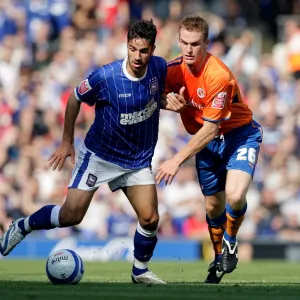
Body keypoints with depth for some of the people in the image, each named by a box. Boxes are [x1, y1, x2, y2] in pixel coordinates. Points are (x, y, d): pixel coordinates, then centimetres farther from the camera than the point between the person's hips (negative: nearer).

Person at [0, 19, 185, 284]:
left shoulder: (159, 67, -11)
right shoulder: (105, 77, -24)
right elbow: (75, 99, -6)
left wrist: (170, 104, -12)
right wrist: (67, 141, 0)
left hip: (138, 160, 3)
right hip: (99, 155, -3)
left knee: (150, 219, -6)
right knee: (71, 215, -5)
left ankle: (140, 271, 19)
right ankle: (22, 227, 22)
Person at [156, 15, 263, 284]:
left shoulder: (218, 76, -30)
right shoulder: (175, 69, -10)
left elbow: (210, 129, -27)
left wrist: (177, 160, -24)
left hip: (239, 134, -6)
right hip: (206, 141, 6)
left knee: (234, 196, -28)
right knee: (213, 206, 9)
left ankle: (230, 241, 3)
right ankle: (219, 260, 34)